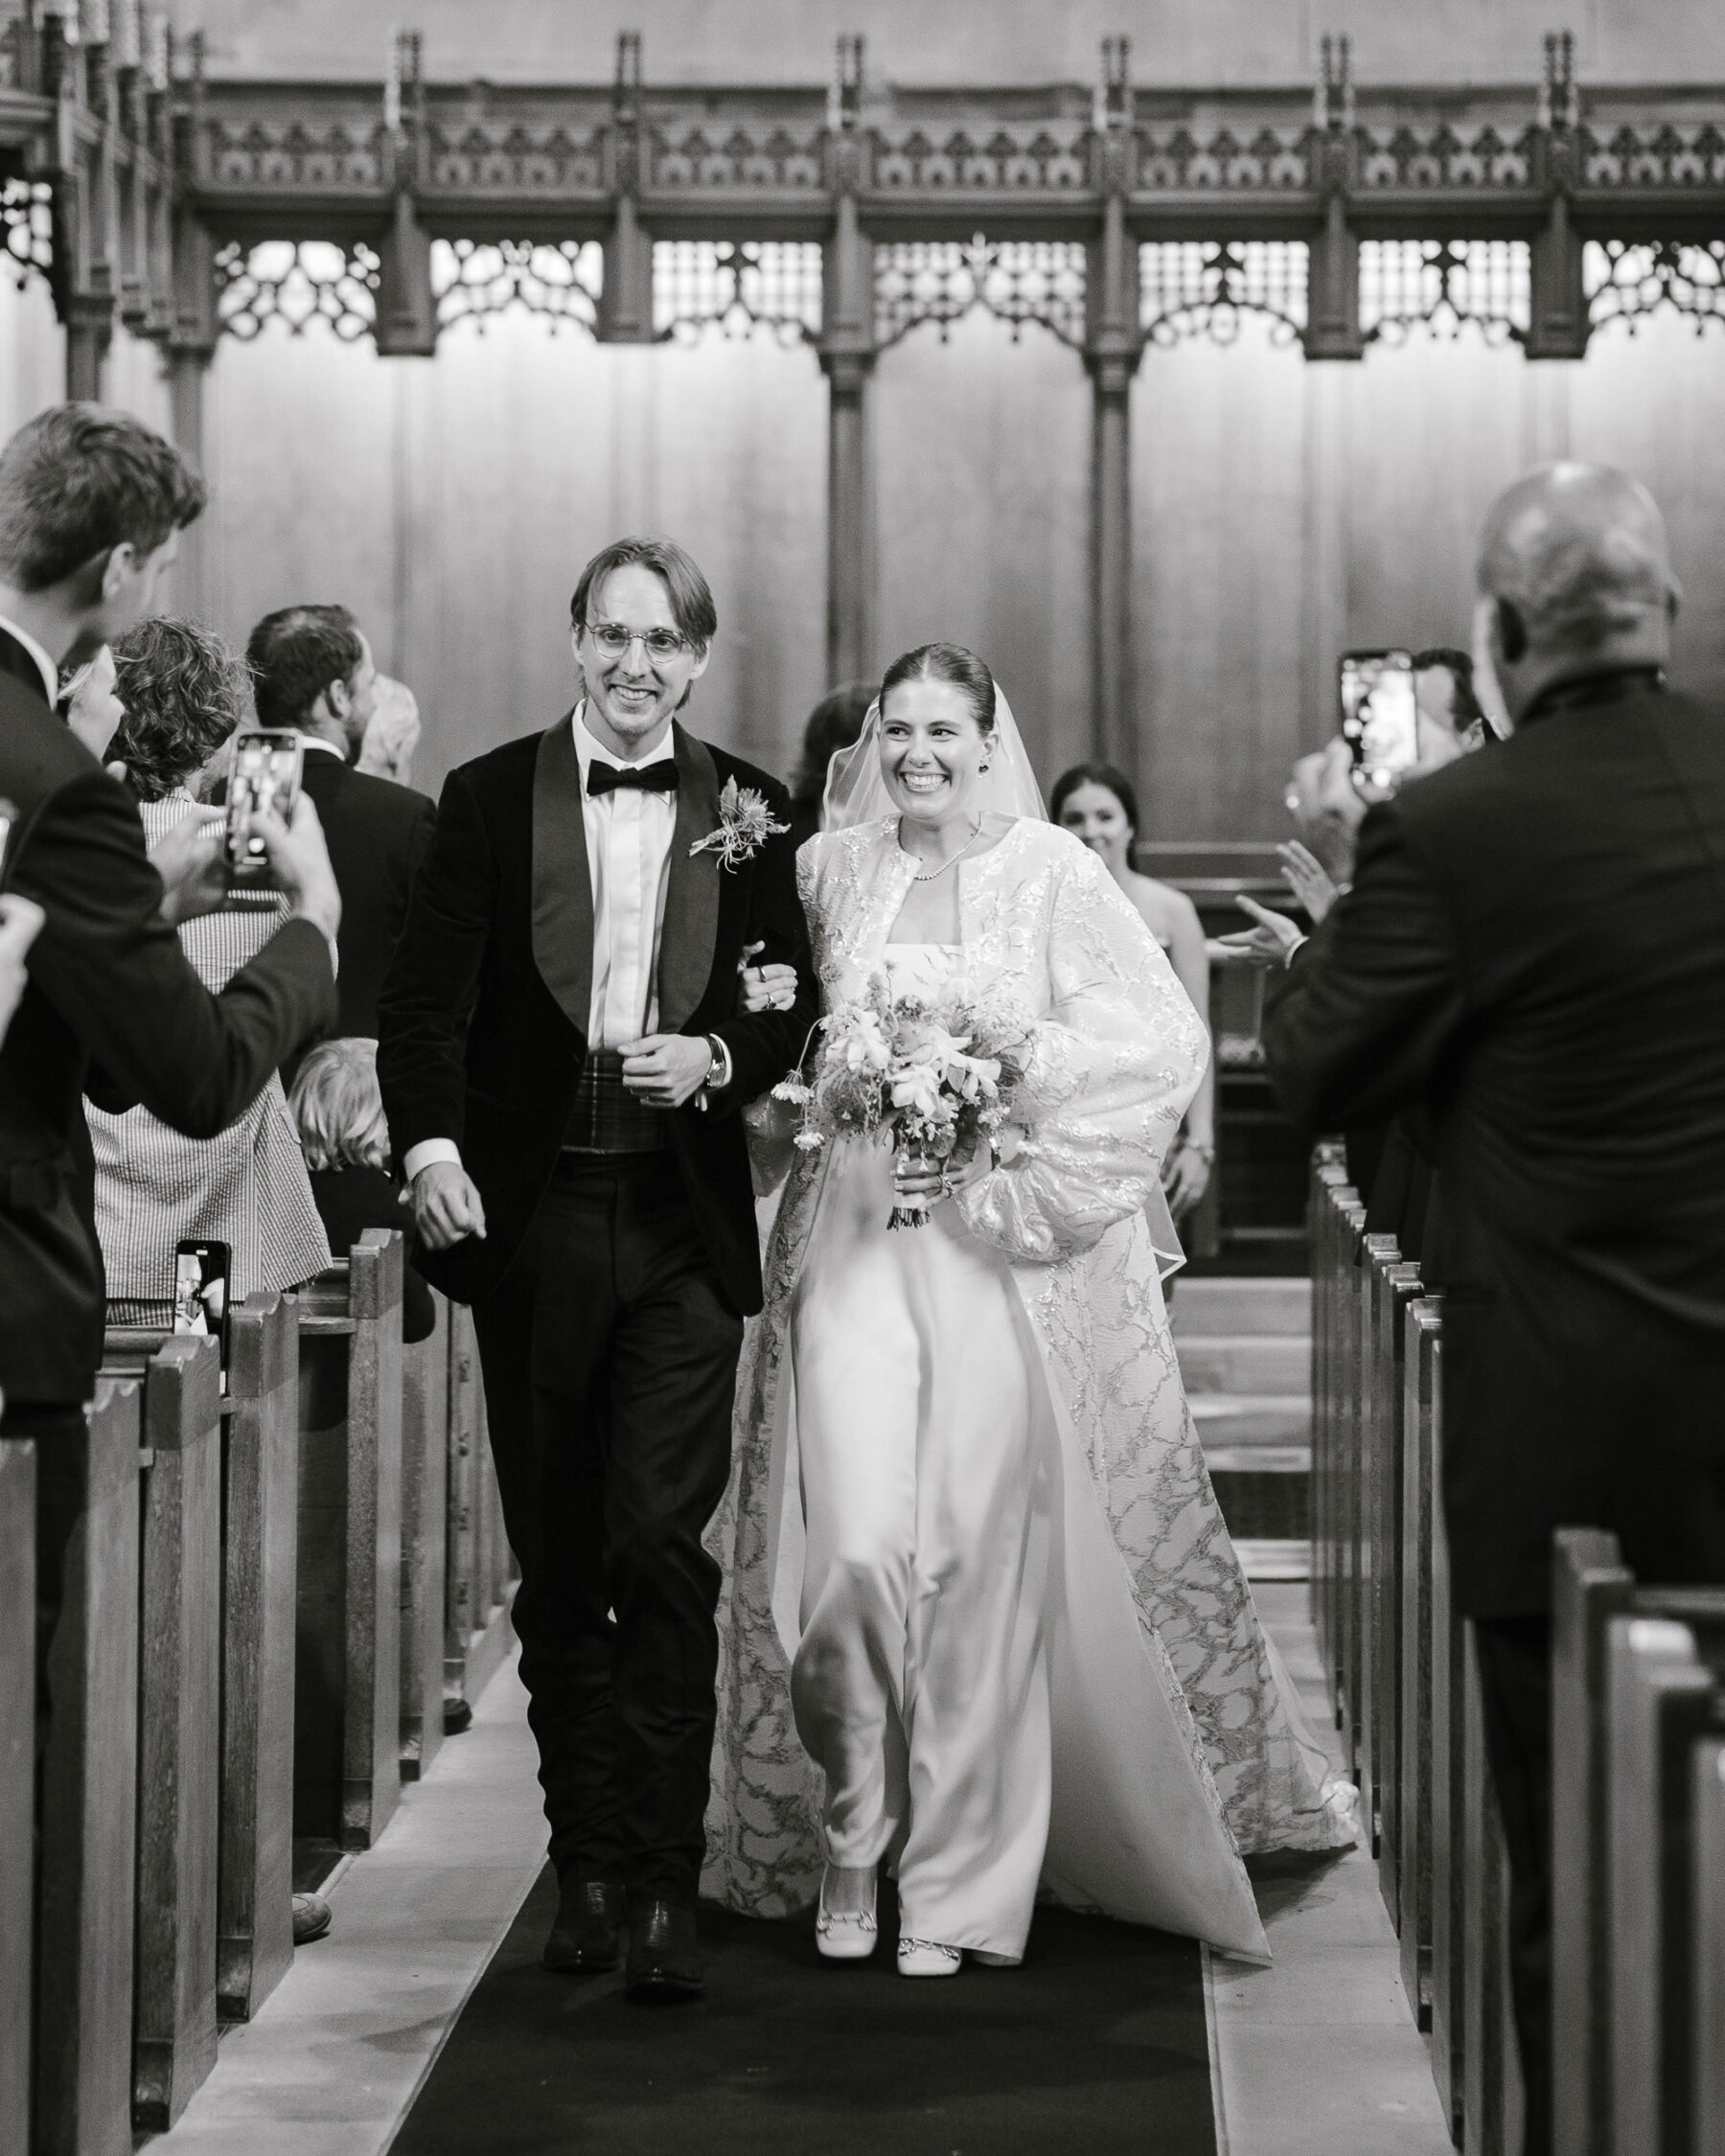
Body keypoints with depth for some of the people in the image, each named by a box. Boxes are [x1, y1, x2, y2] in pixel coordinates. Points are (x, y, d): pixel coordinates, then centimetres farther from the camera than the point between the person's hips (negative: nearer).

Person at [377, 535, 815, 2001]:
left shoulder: (749, 811, 5)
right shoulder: (489, 800, 3)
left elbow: (799, 1005, 9)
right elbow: (427, 998, -4)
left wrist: (721, 1057, -11)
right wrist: (430, 1139, -20)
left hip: (684, 1229, -1)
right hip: (531, 1220, 1)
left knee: (662, 1545, -10)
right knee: (557, 1567, 9)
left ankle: (666, 1881, -5)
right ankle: (588, 1865, 21)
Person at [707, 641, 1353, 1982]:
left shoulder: (1053, 871, 0)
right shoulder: (829, 867, 10)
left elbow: (1163, 1036, -7)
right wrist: (779, 1034, 0)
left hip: (1007, 1250, -2)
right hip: (855, 1240, 2)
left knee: (982, 1560, -2)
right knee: (855, 1546, -10)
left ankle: (958, 1880, 11)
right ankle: (850, 1832, 12)